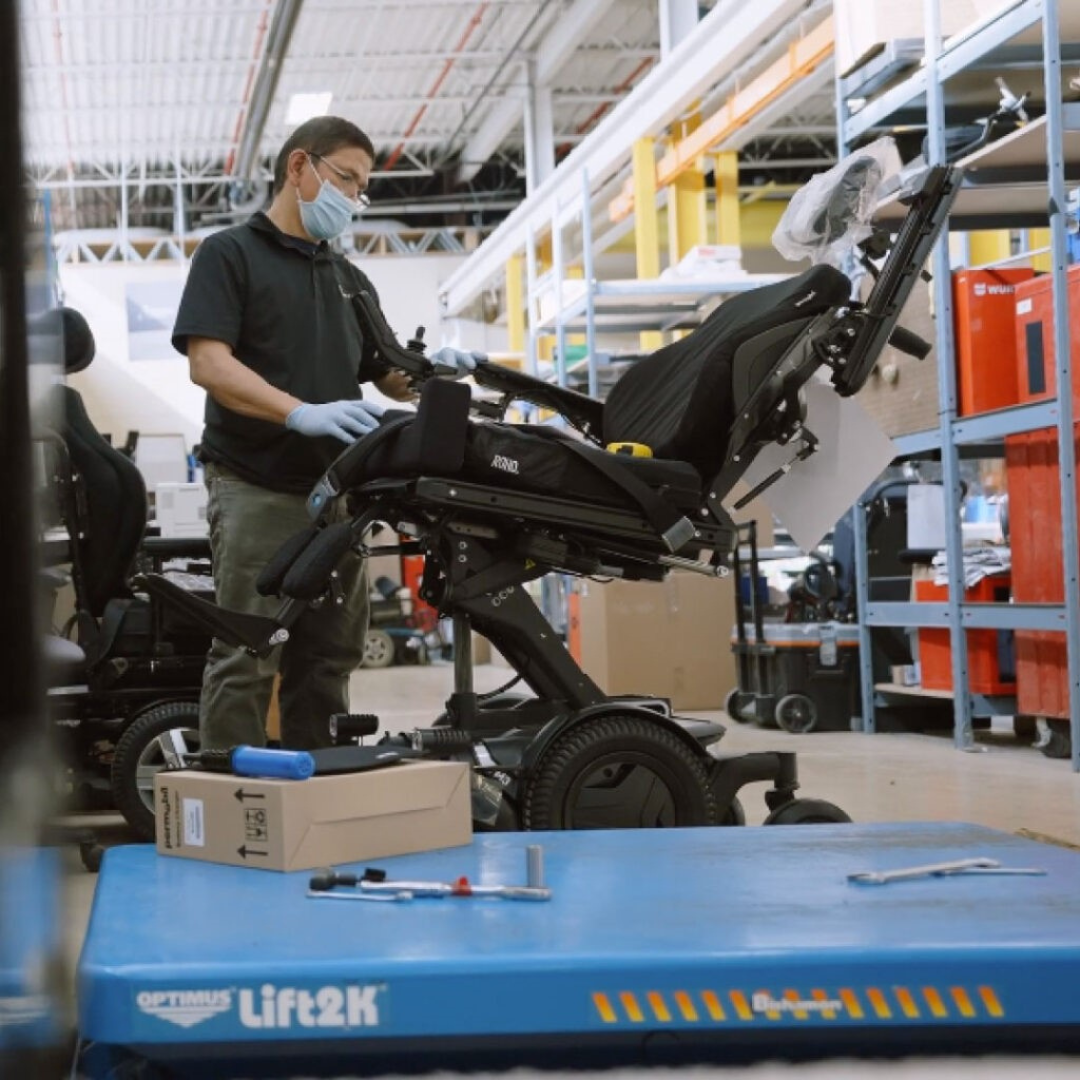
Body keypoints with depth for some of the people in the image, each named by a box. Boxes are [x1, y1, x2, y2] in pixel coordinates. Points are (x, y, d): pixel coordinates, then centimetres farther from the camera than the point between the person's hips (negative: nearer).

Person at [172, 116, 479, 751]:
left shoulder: (352, 281, 20)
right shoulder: (230, 254, 0)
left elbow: (389, 378, 20)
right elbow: (208, 363, -13)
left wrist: (432, 370, -4)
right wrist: (301, 413, -27)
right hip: (257, 489, -6)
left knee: (328, 661, 8)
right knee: (246, 661, -8)